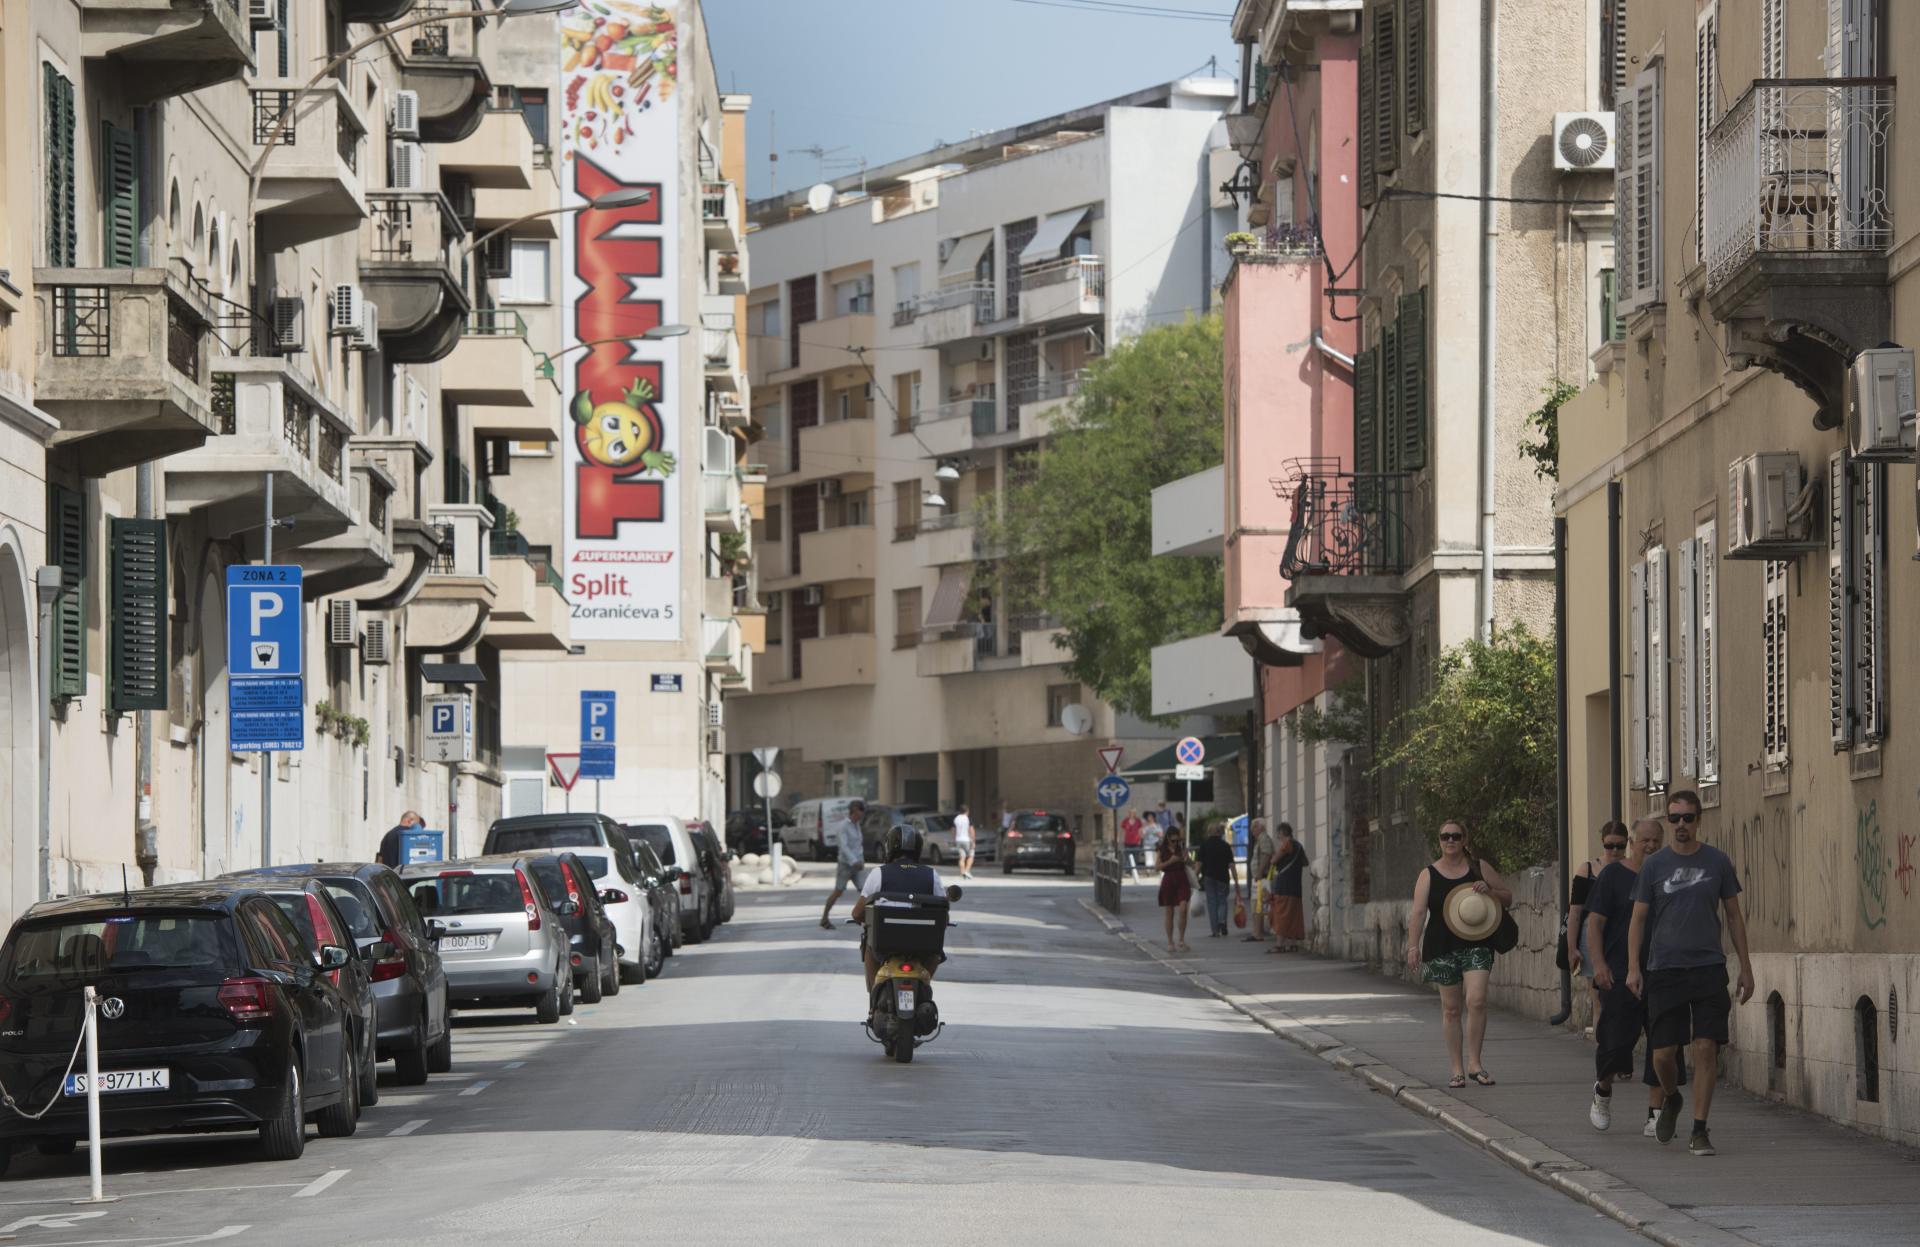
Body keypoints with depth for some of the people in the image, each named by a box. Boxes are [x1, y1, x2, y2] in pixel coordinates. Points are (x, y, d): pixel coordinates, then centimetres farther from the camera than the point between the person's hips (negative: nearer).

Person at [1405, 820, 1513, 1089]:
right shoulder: (1428, 875, 4)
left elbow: (1508, 896, 15)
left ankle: (1474, 1063, -5)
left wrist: (1489, 891, -7)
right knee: (1450, 1008, 4)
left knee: (1476, 1000, -16)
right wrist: (1413, 946, -15)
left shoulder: (1480, 868, 8)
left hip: (1476, 944, 0)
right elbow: (1418, 912, -4)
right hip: (1442, 947, 0)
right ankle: (1457, 1068, 11)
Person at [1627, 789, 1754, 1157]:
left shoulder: (1717, 862, 6)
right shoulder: (1655, 865, 5)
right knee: (1663, 1053, -1)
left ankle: (1699, 1130, -4)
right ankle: (1670, 1099, 31)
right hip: (1664, 970, 0)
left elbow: (1734, 915, 12)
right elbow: (1638, 919, 7)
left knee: (1706, 1048, -9)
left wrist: (1745, 968, 9)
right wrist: (1633, 967, -3)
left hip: (1708, 967, 0)